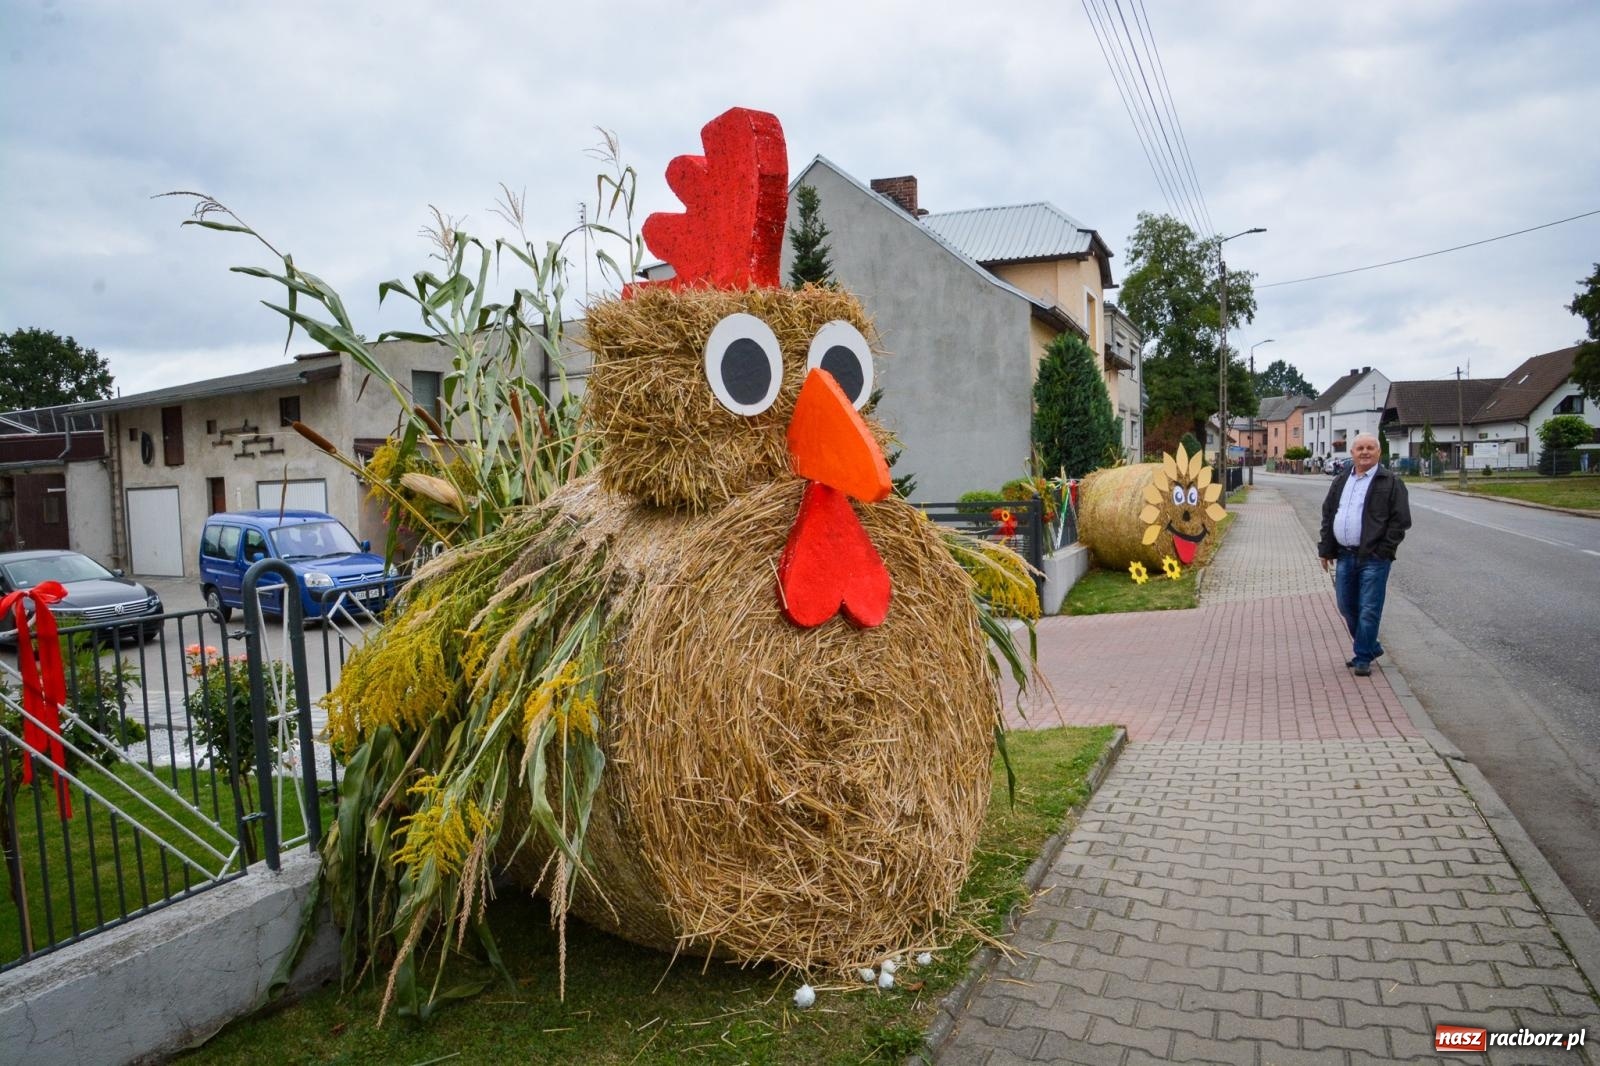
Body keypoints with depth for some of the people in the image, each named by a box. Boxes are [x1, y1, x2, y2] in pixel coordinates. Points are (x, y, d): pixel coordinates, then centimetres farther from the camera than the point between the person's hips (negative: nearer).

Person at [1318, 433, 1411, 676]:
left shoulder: (1390, 483, -3)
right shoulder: (1341, 481, 13)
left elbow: (1400, 520, -7)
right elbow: (1328, 515, 15)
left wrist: (1384, 552, -12)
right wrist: (1326, 549, 10)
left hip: (1373, 558, -6)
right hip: (1345, 556, 6)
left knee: (1369, 610, -3)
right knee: (1347, 607, 13)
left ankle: (1362, 658, 6)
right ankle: (1370, 647, 30)